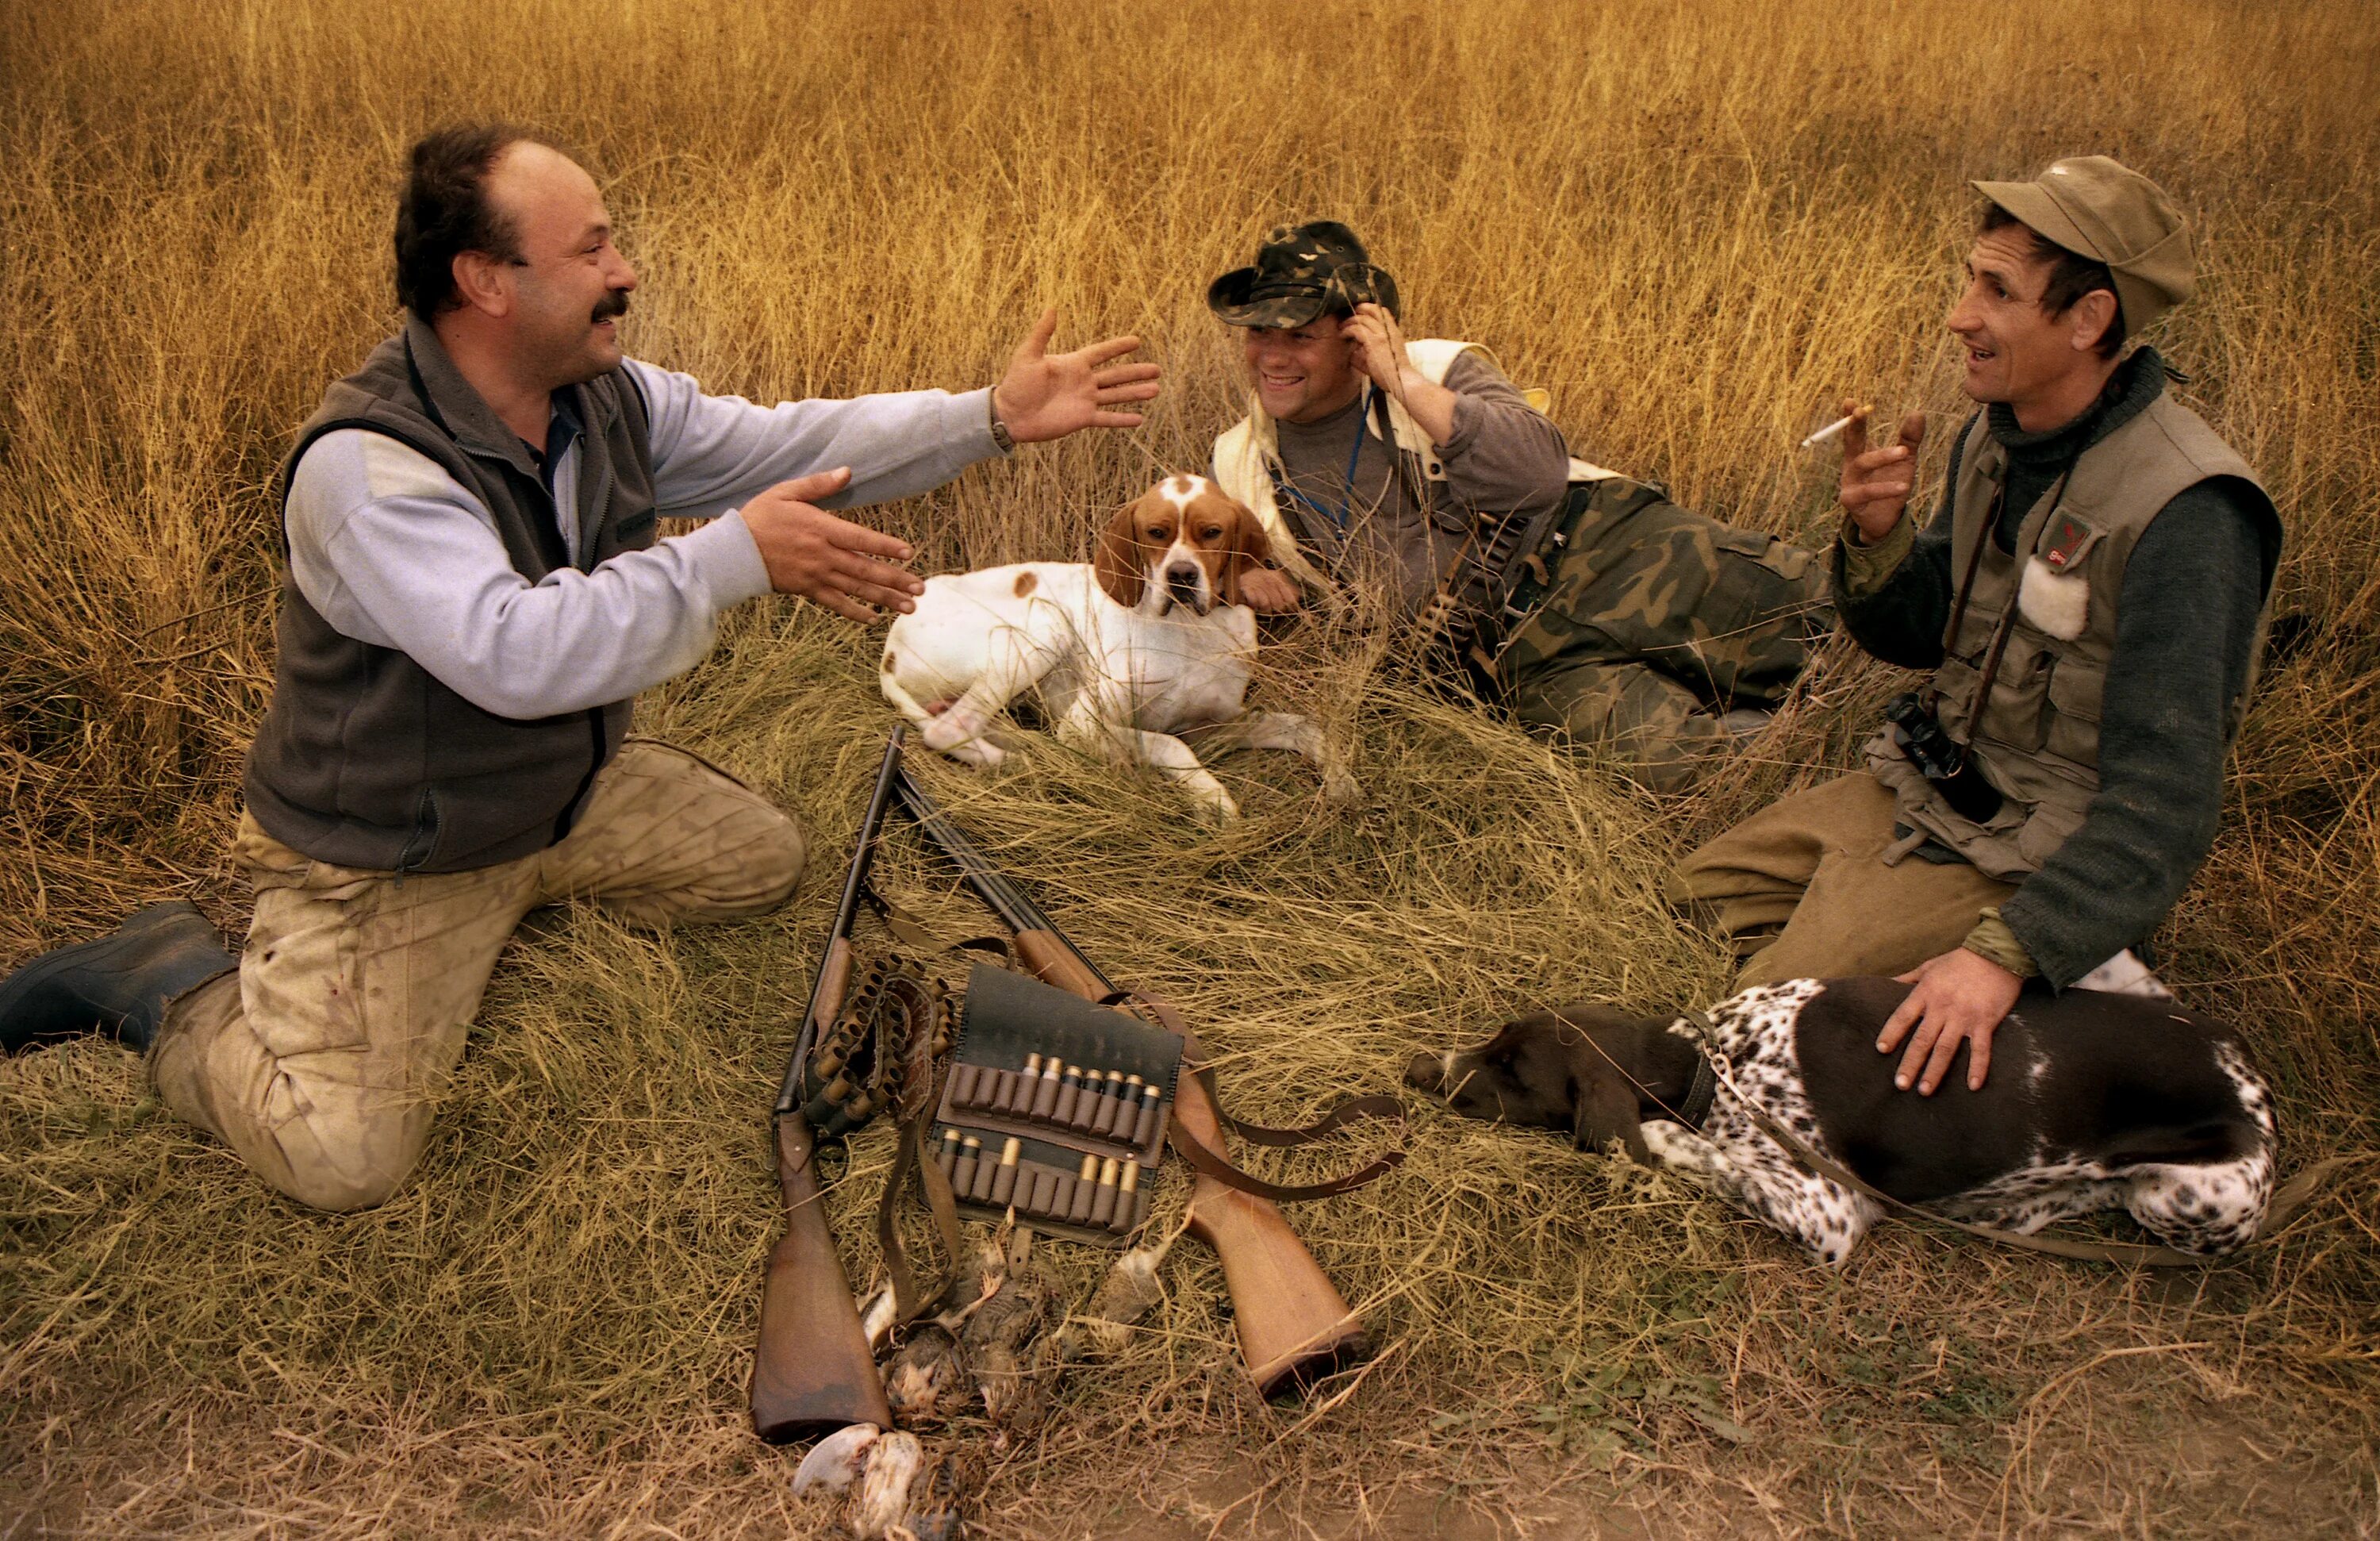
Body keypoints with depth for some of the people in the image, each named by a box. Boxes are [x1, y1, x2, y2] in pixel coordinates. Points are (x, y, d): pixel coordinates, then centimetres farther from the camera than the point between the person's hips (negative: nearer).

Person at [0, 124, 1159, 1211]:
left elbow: (789, 445, -2)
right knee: (344, 1159, -17)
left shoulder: (611, 400, -6)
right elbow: (517, 651, -41)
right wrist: (736, 555, -41)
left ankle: (516, 890, 22)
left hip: (569, 789, 8)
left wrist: (993, 417, -10)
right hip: (390, 854, -7)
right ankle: (171, 979, 11)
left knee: (764, 861, 15)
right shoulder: (365, 465, -30)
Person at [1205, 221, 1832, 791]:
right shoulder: (1239, 464, 11)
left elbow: (1540, 473, -14)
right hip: (1522, 657, 1)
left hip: (1594, 544, 0)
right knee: (1671, 756, -29)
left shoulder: (1435, 368, 3)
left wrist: (1407, 382, -11)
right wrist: (1250, 579, 3)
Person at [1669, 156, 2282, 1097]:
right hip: (1931, 785, 9)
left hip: (2042, 849, -9)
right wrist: (1875, 535, -12)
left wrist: (2007, 955, -38)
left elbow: (2164, 799, -29)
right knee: (1708, 889, 17)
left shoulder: (2187, 515, -27)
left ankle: (2072, 984, -2)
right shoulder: (1997, 437, -2)